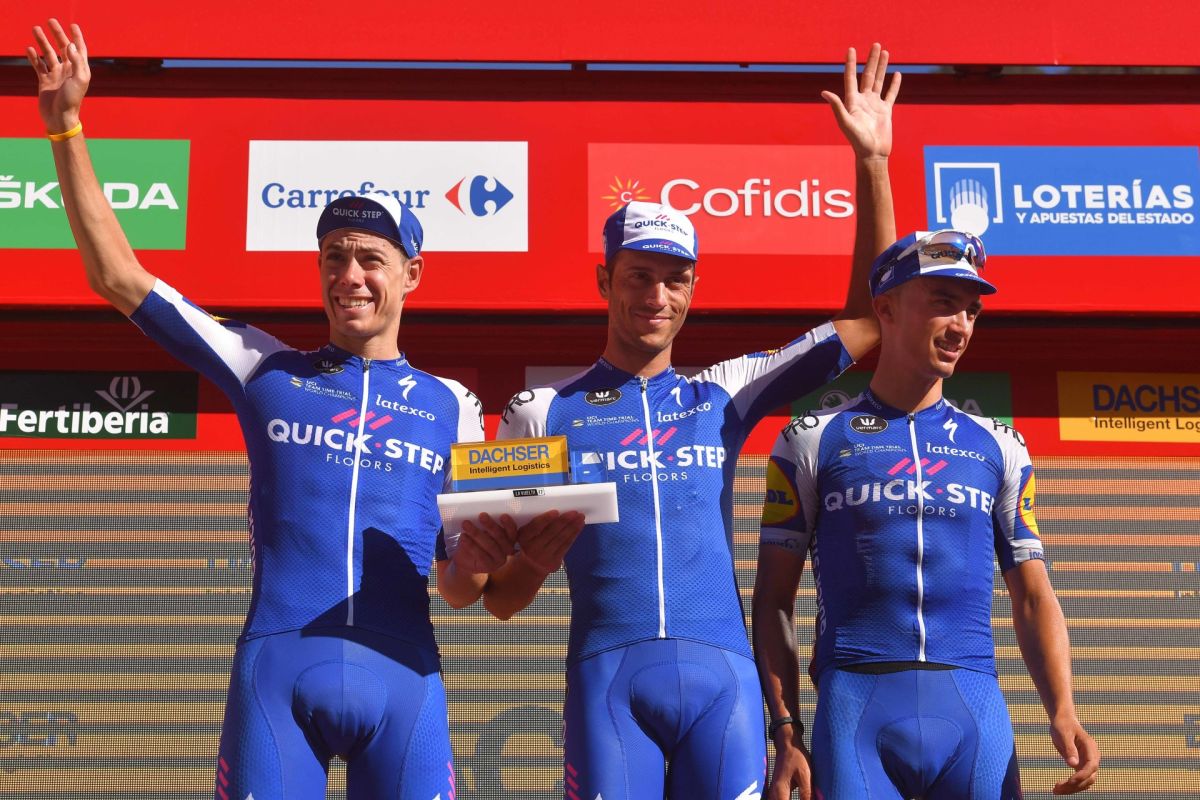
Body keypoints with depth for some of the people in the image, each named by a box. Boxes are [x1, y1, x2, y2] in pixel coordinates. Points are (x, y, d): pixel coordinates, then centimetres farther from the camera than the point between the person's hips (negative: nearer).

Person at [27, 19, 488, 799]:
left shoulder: (452, 406, 13)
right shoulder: (268, 371, 13)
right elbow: (120, 277, 13)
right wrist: (67, 127, 10)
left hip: (402, 676, 1)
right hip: (276, 667, 0)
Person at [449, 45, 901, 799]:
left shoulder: (725, 395, 16)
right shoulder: (544, 413, 10)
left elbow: (869, 323, 17)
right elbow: (500, 598, 10)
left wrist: (872, 163, 11)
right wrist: (536, 561, -15)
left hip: (722, 677, 2)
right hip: (607, 678, -1)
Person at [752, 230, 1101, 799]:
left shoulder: (998, 448, 14)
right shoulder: (813, 441, 6)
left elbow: (1032, 597, 12)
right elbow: (775, 600, 5)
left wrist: (1062, 713, -3)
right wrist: (786, 734, -3)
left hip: (974, 706, 2)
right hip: (856, 703, -2)